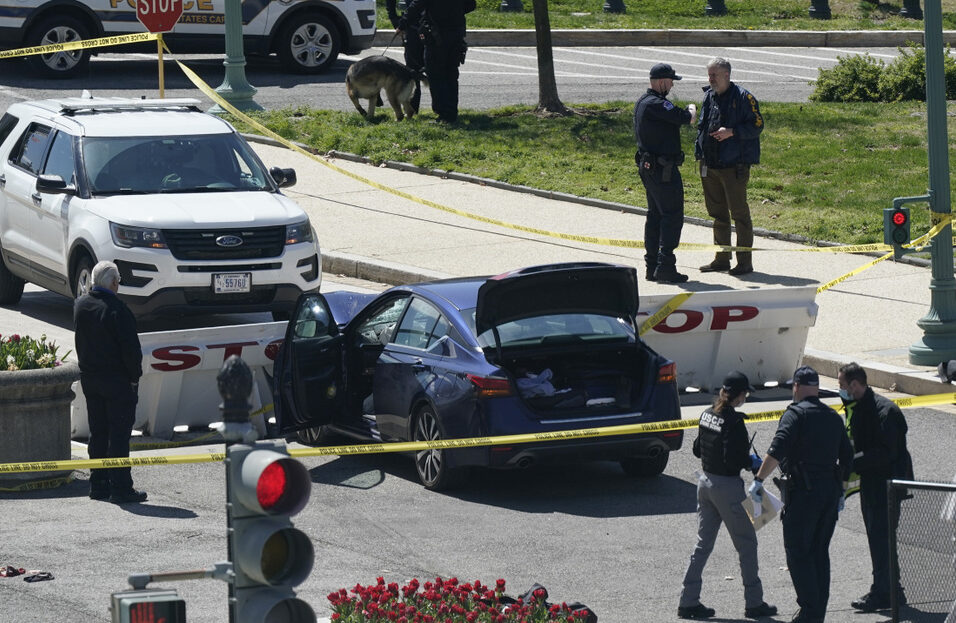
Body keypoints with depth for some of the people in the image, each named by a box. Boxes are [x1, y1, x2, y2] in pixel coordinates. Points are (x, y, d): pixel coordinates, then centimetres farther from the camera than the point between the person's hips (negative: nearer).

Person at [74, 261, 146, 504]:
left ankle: (98, 484, 18)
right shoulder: (116, 308, -19)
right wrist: (134, 375, -6)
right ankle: (120, 488, -3)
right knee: (119, 433, -3)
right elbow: (130, 347, -17)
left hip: (89, 377, 7)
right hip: (116, 379, -7)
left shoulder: (80, 305, 3)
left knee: (98, 432, 14)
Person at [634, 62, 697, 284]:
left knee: (655, 215, 14)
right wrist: (692, 110, 0)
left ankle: (652, 266, 17)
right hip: (663, 169, -10)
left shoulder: (642, 102, 13)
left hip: (647, 165, 10)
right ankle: (665, 266, -11)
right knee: (672, 215, -7)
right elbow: (685, 118, -21)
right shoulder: (656, 105, -20)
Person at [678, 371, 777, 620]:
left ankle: (688, 601, 12)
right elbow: (732, 460, -24)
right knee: (747, 544, 5)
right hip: (727, 486, -8)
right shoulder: (733, 422, -21)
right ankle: (753, 603, 11)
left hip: (705, 482, 8)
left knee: (703, 544, 13)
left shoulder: (708, 414, 4)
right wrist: (752, 462, -7)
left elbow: (698, 449, 12)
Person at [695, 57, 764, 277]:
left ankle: (745, 262, 1)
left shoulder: (743, 98, -8)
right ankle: (722, 259, 22)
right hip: (710, 165, 7)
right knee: (718, 213, 13)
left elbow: (757, 125, -10)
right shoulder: (709, 96, 13)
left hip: (734, 166, -7)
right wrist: (699, 152, 12)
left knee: (739, 213, -4)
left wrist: (732, 132, -21)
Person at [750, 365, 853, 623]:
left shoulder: (796, 413, -8)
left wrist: (758, 480, -19)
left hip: (803, 490, -7)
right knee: (820, 552, 13)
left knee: (798, 552, -2)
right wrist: (840, 492, 27)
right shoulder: (833, 417, 15)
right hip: (830, 490, 7)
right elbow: (847, 457, 19)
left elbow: (777, 450, -20)